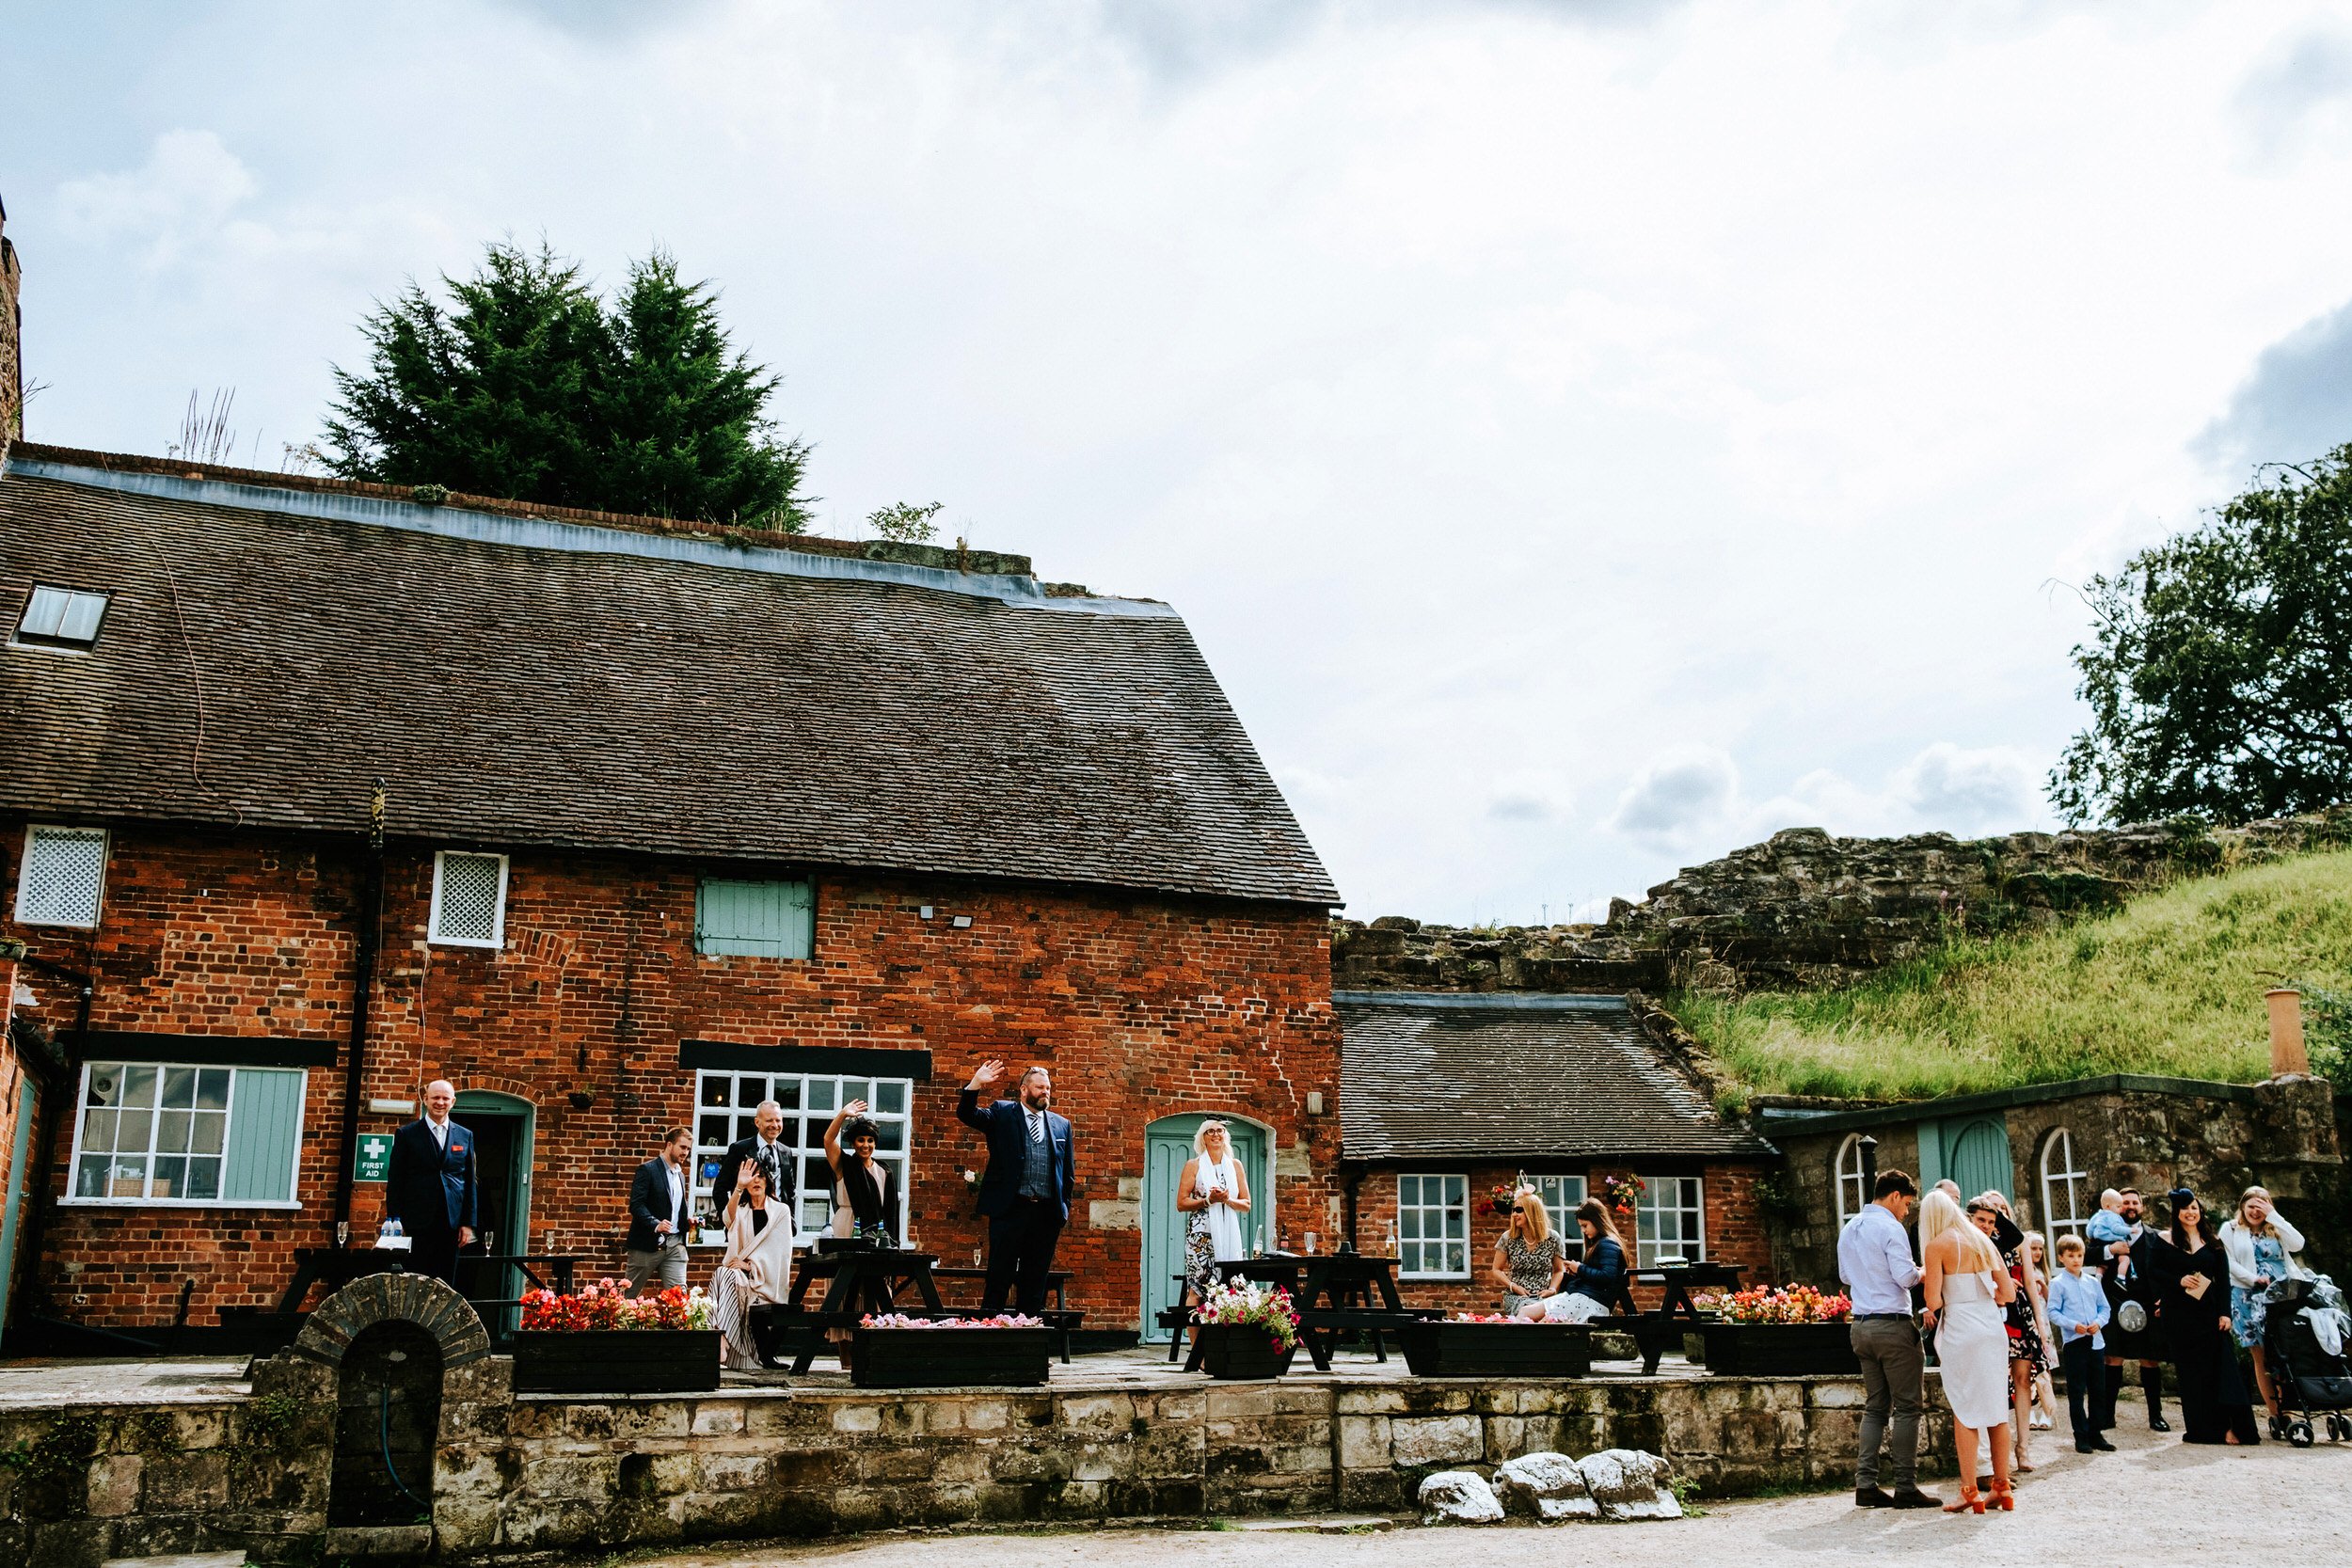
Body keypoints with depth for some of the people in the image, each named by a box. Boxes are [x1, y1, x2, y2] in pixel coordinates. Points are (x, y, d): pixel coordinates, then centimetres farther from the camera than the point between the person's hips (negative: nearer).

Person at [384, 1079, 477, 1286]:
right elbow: (394, 1181, 3)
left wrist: (468, 1223, 5)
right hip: (418, 1222, -2)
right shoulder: (406, 1134, 4)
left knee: (447, 1284, 4)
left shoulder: (465, 1136, 11)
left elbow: (470, 1182, 12)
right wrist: (395, 1221, -4)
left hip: (452, 1222, 3)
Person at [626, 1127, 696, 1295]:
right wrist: (655, 1224, -28)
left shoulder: (680, 1175, 17)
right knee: (630, 1294, 4)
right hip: (648, 1243, -6)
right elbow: (636, 1205, -14)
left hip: (675, 1244, 6)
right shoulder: (647, 1170, -5)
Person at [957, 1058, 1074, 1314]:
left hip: (1046, 1214, 3)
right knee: (1000, 1276, -2)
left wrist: (1065, 1207, 8)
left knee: (1035, 1280, 8)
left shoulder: (1061, 1125, 14)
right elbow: (966, 1114, -8)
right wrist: (976, 1085, -25)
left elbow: (1068, 1172, 16)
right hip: (1010, 1209, -3)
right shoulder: (1002, 1113, 5)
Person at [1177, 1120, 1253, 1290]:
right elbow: (1181, 1204, 0)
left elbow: (1247, 1205, 12)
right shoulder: (1193, 1165, 4)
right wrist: (1209, 1200, -13)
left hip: (1228, 1235, 3)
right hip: (1201, 1235, -3)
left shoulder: (1235, 1165, 13)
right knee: (1200, 1289, -14)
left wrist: (1227, 1200, -7)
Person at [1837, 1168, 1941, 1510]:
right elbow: (1905, 1276, -17)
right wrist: (1924, 1272, 2)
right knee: (1906, 1407, -2)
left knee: (1875, 1407, 10)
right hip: (1893, 1324, -8)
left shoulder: (1849, 1229, 14)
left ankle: (1866, 1485, 5)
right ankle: (1905, 1487, -2)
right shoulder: (1890, 1227, -11)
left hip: (1861, 1325, 8)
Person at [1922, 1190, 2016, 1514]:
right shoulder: (1984, 1243, 10)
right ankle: (2002, 1487, 15)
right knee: (1997, 1408, 10)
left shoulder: (1937, 1245, -7)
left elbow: (1934, 1300, -12)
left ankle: (1970, 1492, 1)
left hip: (1961, 1331, -6)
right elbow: (2009, 1294, 9)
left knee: (1964, 1413, 0)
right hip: (1993, 1328, 6)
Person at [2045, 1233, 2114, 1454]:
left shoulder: (2092, 1282, 10)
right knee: (2076, 1393, 0)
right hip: (2073, 1343, -5)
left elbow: (2104, 1307, 14)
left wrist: (2098, 1322, -6)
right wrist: (2074, 1325, -19)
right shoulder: (2058, 1284, -3)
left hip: (2094, 1341, 5)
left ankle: (2096, 1434, 21)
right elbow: (2053, 1312, -6)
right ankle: (2082, 1437, 6)